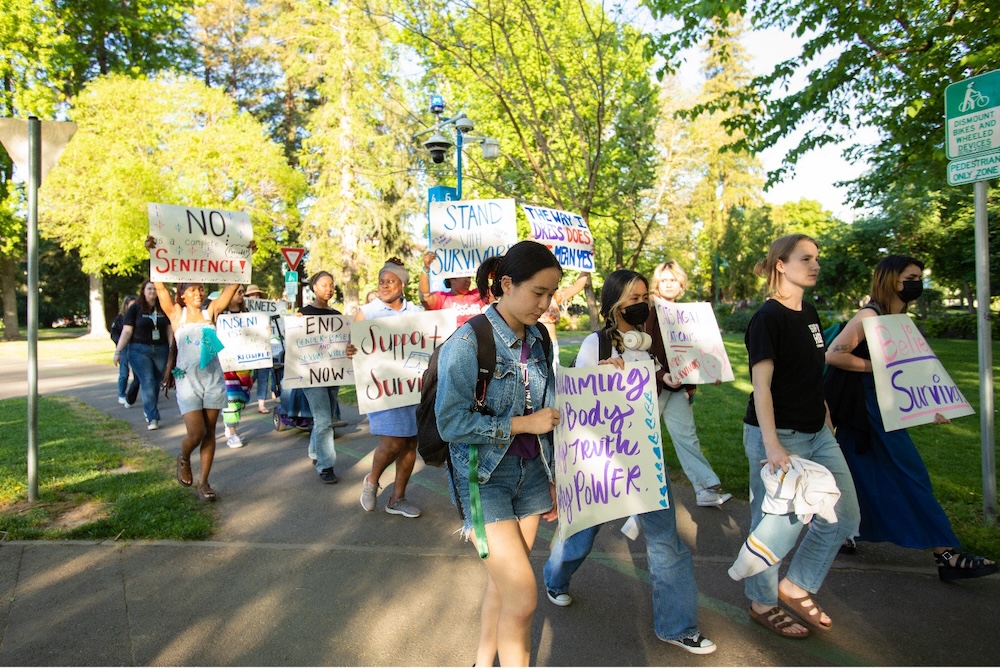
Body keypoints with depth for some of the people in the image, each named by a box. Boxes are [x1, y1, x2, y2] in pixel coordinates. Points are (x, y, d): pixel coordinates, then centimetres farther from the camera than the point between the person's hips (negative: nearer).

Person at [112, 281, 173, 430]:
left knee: (156, 383, 7)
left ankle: (148, 411, 26)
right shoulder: (135, 309, 1)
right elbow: (127, 331, -2)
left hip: (161, 350, 3)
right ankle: (153, 418, -7)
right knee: (147, 383, -8)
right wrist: (118, 351, -6)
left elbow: (169, 330, 10)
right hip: (140, 350, -3)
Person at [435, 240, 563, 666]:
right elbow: (451, 422, -20)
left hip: (529, 472, 6)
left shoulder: (536, 340, 4)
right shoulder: (468, 341, -16)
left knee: (503, 583, 18)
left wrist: (551, 479, 15)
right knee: (523, 598, -6)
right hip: (484, 476, -6)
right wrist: (523, 423, -16)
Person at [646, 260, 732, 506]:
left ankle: (707, 489, 12)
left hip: (679, 386, 6)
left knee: (687, 437, 8)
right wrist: (662, 375, -26)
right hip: (653, 385, -5)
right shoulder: (649, 313, -9)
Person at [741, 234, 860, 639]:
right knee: (778, 524, 4)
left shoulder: (809, 313, 10)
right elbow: (761, 384, -21)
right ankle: (762, 603, 27)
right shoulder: (768, 318, -15)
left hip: (816, 434, 9)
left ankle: (795, 587, 31)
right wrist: (772, 446, -27)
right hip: (778, 435, -9)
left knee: (844, 516, 13)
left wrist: (826, 420, 18)